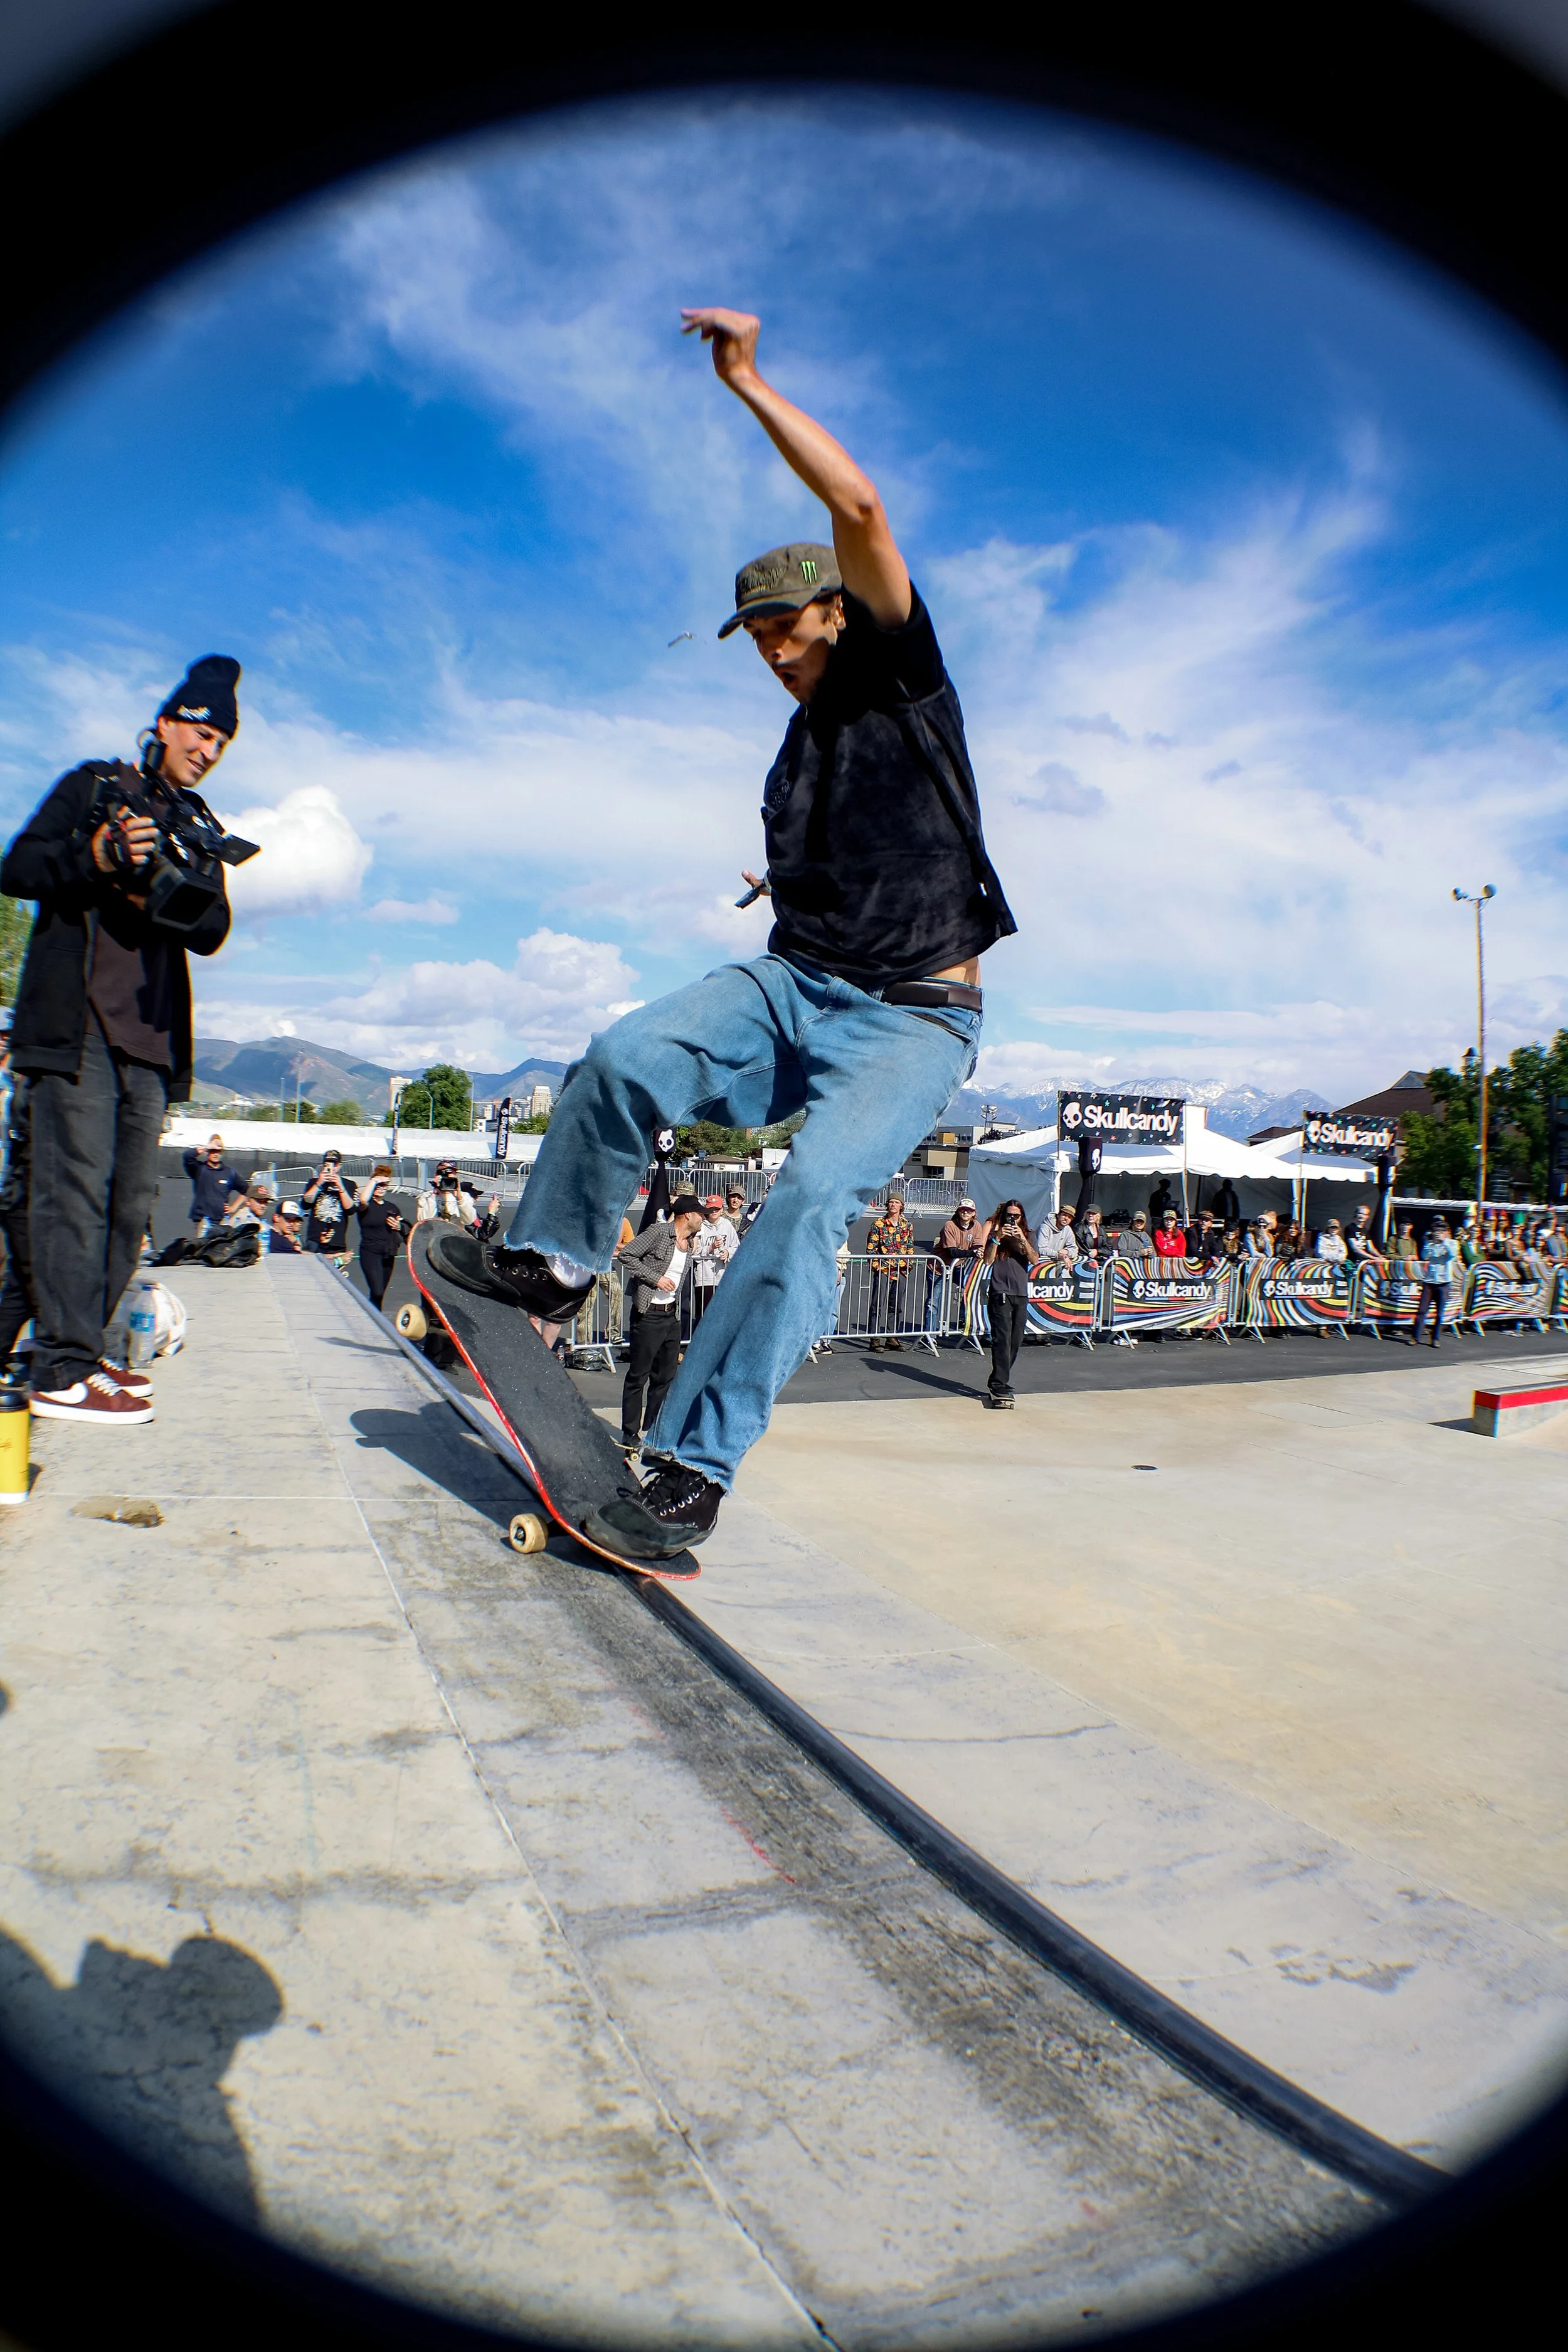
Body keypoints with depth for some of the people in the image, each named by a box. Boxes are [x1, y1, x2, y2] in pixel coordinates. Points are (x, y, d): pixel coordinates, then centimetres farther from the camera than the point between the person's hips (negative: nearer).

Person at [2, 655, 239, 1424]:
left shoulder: (199, 827, 21)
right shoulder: (93, 785, 10)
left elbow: (212, 932, 10)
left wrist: (165, 895, -10)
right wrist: (96, 858, -15)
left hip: (152, 1037, 6)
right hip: (76, 1025, -5)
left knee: (130, 1203, 5)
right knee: (75, 1188, -11)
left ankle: (81, 1355, 13)